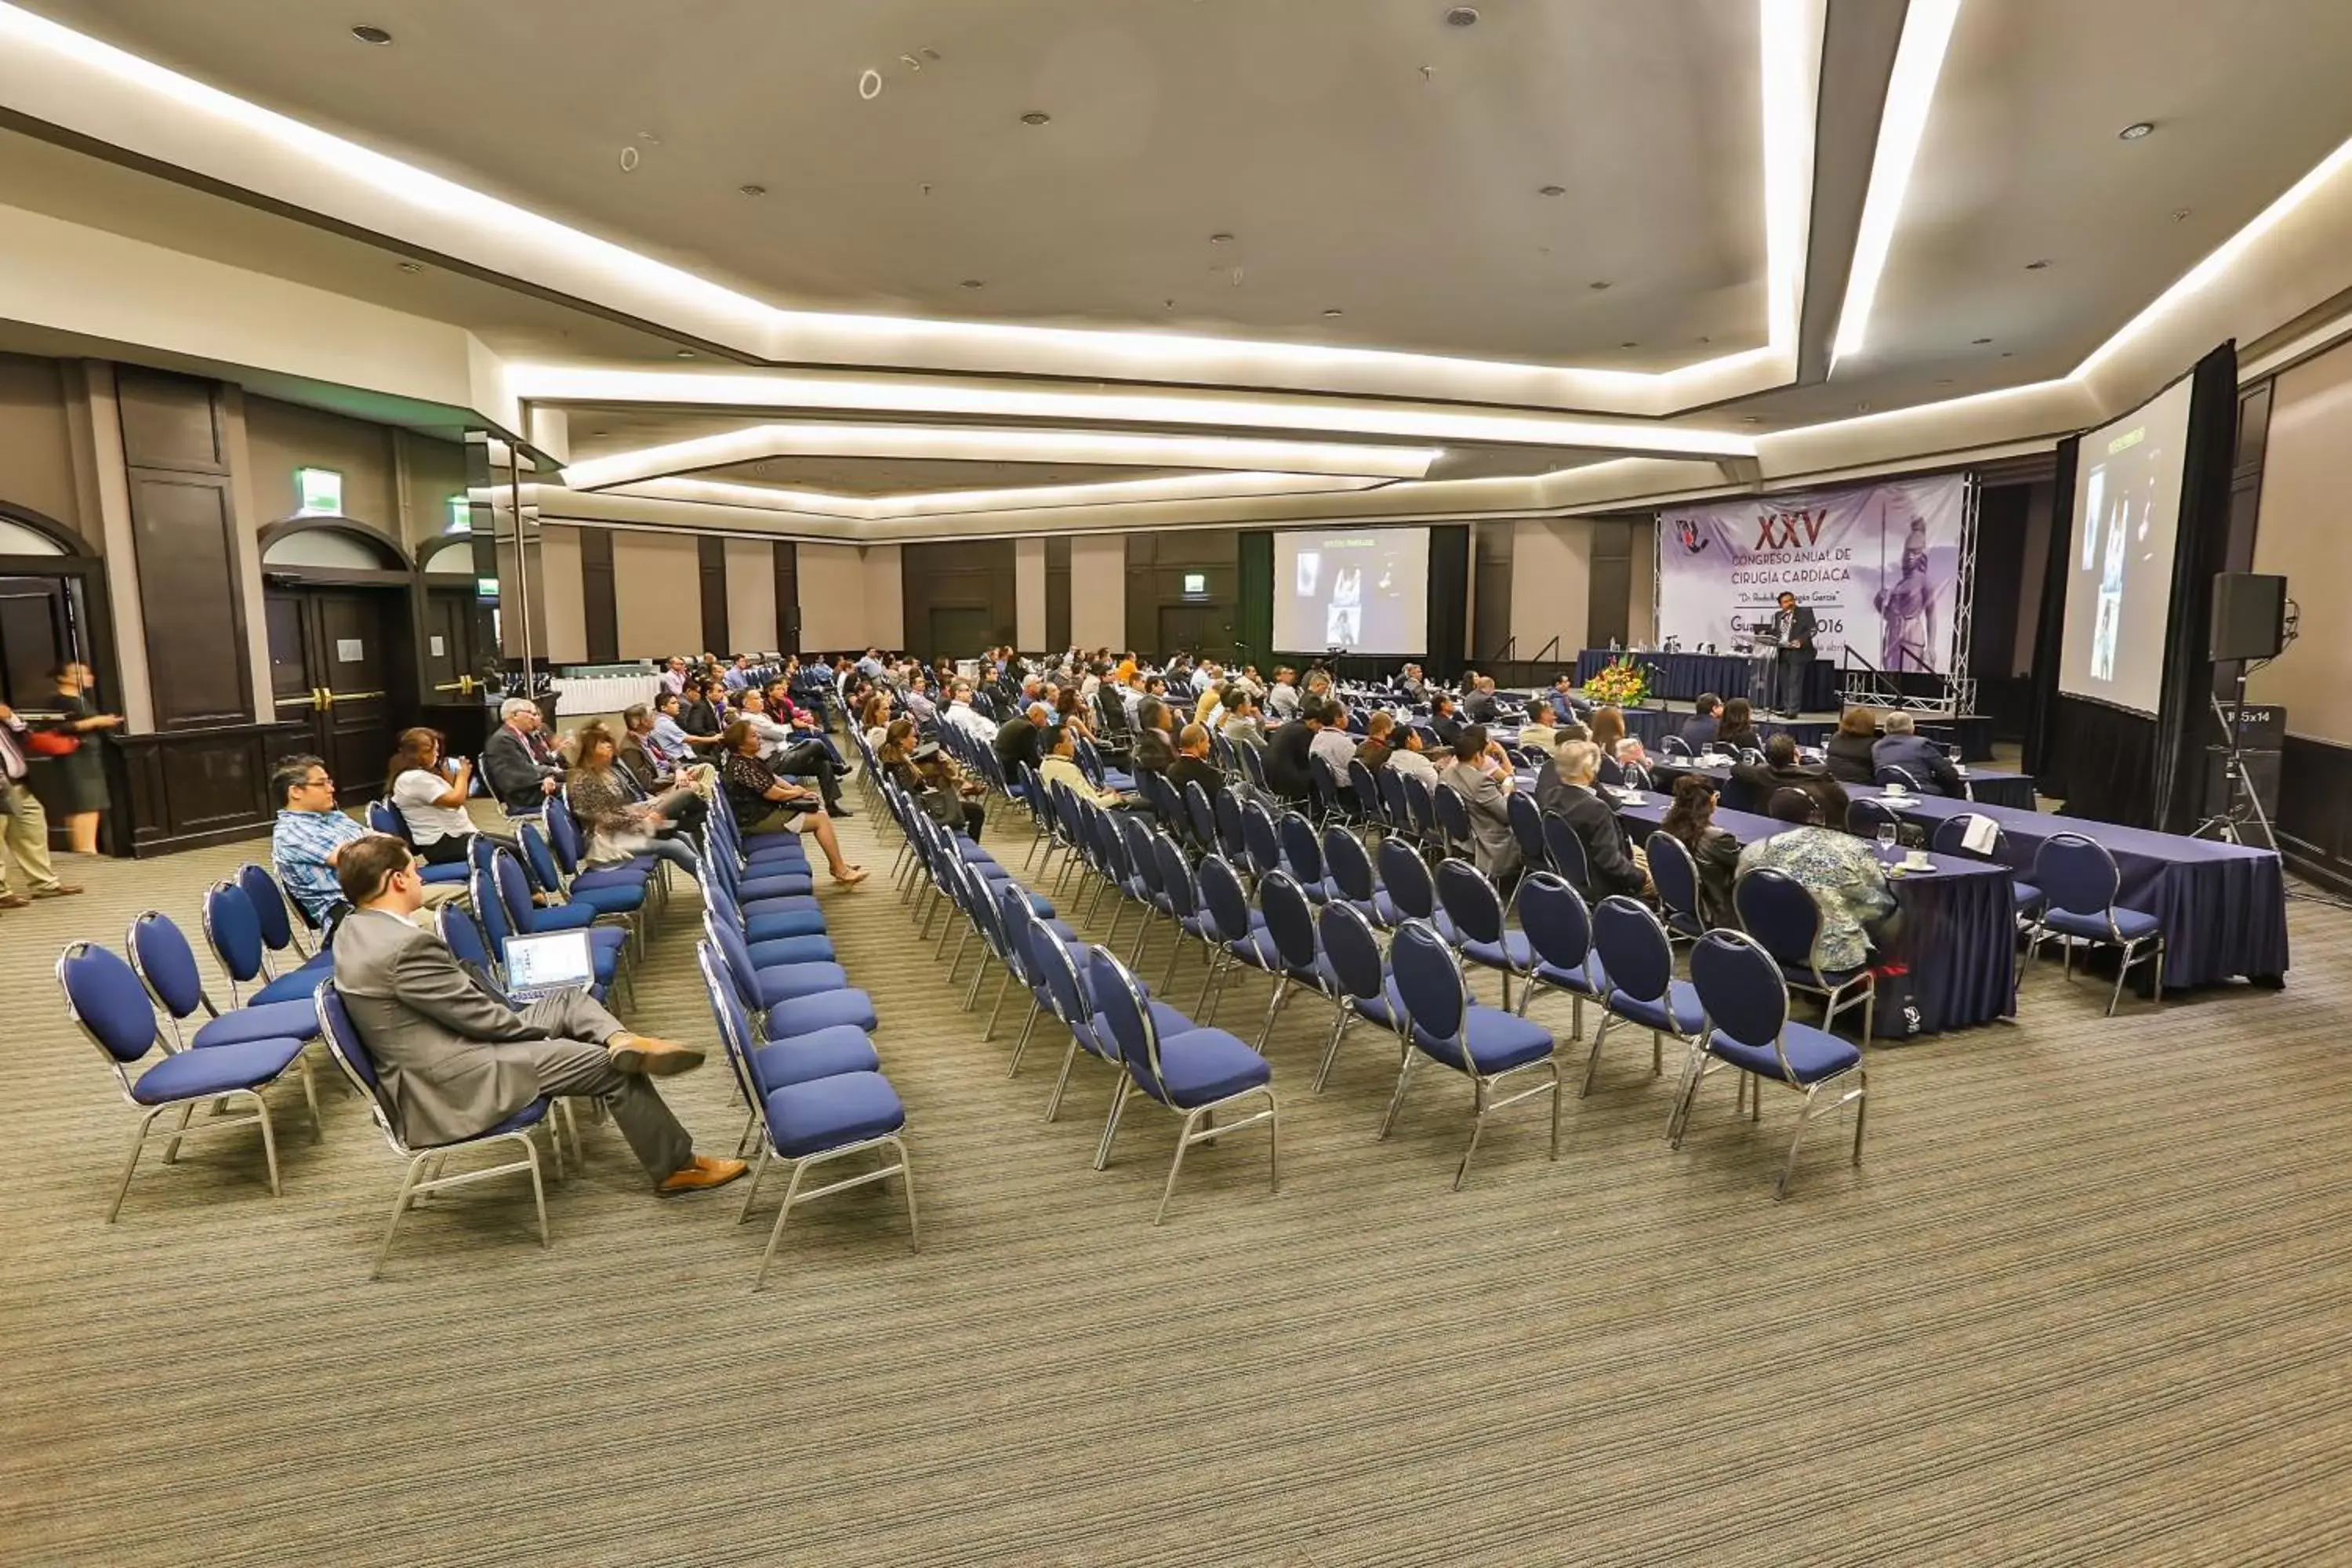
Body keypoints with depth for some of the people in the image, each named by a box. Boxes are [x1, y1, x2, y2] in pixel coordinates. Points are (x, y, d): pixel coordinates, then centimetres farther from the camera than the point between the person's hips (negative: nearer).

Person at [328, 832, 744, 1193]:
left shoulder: (354, 930, 6)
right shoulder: (405, 945, -25)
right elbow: (481, 1016, -19)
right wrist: (543, 1026, -1)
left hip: (438, 1064, 10)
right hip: (455, 1087, -10)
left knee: (570, 998, 14)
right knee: (612, 1068, -3)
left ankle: (620, 1041, -14)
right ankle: (676, 1166, 10)